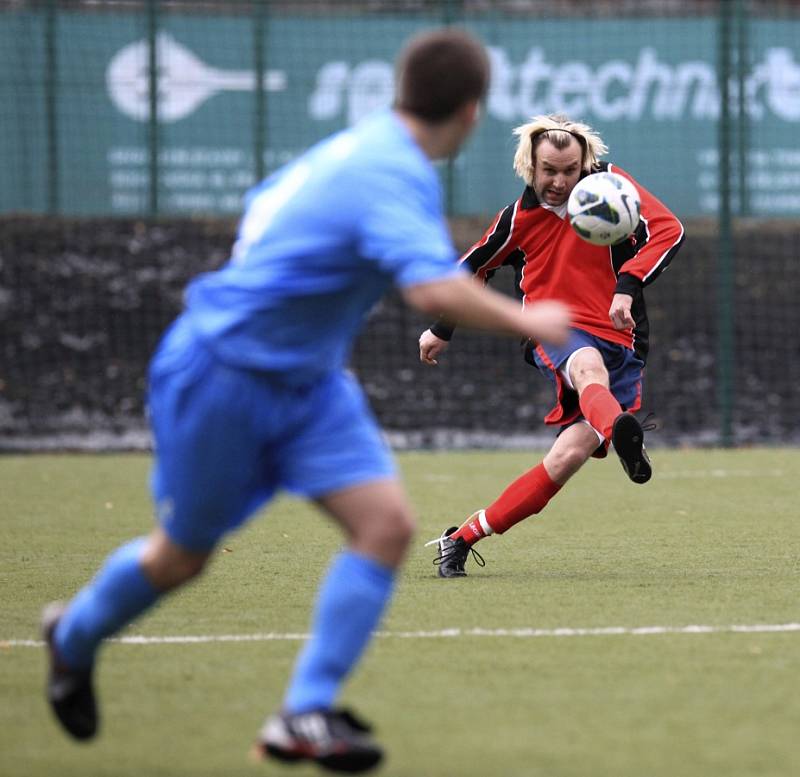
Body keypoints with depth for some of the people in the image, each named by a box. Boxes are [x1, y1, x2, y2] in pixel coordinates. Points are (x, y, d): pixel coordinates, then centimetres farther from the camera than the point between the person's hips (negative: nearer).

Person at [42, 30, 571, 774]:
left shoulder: (360, 145, 3)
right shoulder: (396, 176, -26)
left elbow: (264, 210, 17)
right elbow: (434, 289, -40)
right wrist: (528, 322, -28)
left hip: (305, 380, 8)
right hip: (220, 376, -8)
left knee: (386, 523, -9)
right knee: (182, 554, 11)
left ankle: (304, 714, -6)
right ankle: (74, 636, 41)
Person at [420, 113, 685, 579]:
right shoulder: (520, 217, 8)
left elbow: (669, 231, -10)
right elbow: (476, 265, 26)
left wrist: (627, 287, -24)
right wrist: (442, 330, 34)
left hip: (620, 343, 0)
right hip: (557, 333, 0)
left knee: (570, 455, -16)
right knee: (589, 365, -39)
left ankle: (464, 537, -6)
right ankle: (621, 433, -76)